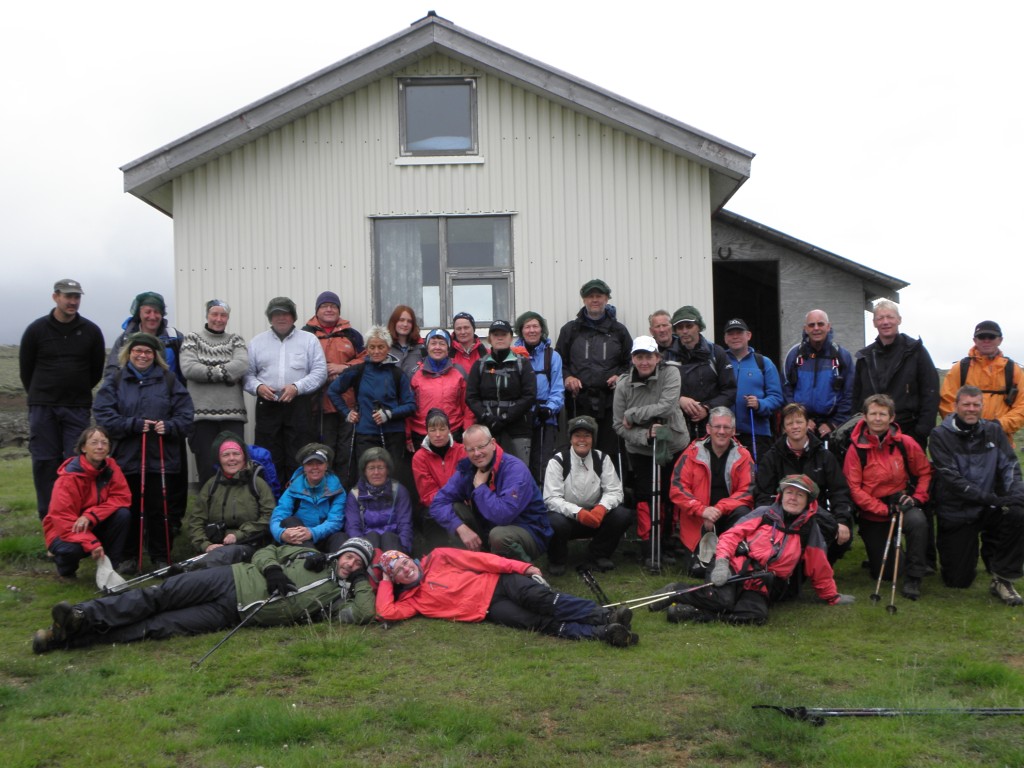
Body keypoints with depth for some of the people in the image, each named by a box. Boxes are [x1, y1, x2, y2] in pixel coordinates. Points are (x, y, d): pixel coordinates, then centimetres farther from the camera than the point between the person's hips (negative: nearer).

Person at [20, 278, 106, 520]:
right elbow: (25, 369, 9)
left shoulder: (91, 331, 2)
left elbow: (97, 370, 11)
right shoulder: (36, 330, 1)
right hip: (42, 409, 0)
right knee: (45, 463, 1)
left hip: (78, 409, 0)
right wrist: (40, 397, 12)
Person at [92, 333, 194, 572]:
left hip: (163, 460, 0)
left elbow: (185, 415, 3)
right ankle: (127, 556, 19)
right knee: (129, 509, 7)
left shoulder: (169, 380, 8)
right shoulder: (115, 381, 7)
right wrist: (134, 425, -12)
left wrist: (169, 426, -15)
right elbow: (103, 414, -4)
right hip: (126, 457, 0)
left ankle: (161, 557, 15)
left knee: (161, 508, 3)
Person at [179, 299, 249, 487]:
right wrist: (225, 374, -9)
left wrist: (208, 372, -12)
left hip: (232, 413, 1)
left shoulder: (236, 340, 14)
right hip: (202, 413, -1)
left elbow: (242, 365, -6)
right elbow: (188, 368, -7)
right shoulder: (193, 338, 10)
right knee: (207, 467, 1)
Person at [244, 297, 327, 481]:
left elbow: (320, 372, 0)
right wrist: (258, 387, -10)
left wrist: (297, 387, -12)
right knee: (269, 458, 2)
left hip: (299, 406, -1)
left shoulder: (309, 340, 8)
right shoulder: (257, 341, 14)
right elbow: (248, 373, 10)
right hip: (267, 406, 2)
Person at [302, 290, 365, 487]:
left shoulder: (351, 334, 14)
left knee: (347, 448, 4)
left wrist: (344, 367, -7)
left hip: (348, 402, 2)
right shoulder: (306, 334, 6)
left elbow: (365, 360, 8)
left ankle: (345, 489, 12)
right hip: (320, 402, -2)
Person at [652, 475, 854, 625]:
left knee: (756, 615, -32)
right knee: (723, 601, -35)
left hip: (761, 587, 2)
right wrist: (722, 561, -13)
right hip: (734, 570, -2)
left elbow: (819, 569, 23)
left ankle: (692, 614, -30)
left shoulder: (809, 531, 13)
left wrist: (833, 597, 28)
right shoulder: (765, 514, 8)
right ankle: (675, 592, -12)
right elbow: (732, 534, 2)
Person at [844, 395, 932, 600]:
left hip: (901, 505, 0)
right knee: (885, 573, 3)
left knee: (918, 521, -37)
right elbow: (854, 489, -12)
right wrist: (884, 509, -19)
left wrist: (917, 498, -11)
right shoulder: (856, 449, -11)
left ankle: (913, 577, -20)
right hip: (872, 515, 0)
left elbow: (925, 472, 5)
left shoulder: (905, 443, -6)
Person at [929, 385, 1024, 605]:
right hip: (956, 514, -3)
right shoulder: (941, 436, -8)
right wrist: (990, 498, -25)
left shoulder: (993, 431, 5)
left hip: (988, 511, 3)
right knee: (958, 581, -4)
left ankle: (1002, 580, -14)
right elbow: (952, 479, -16)